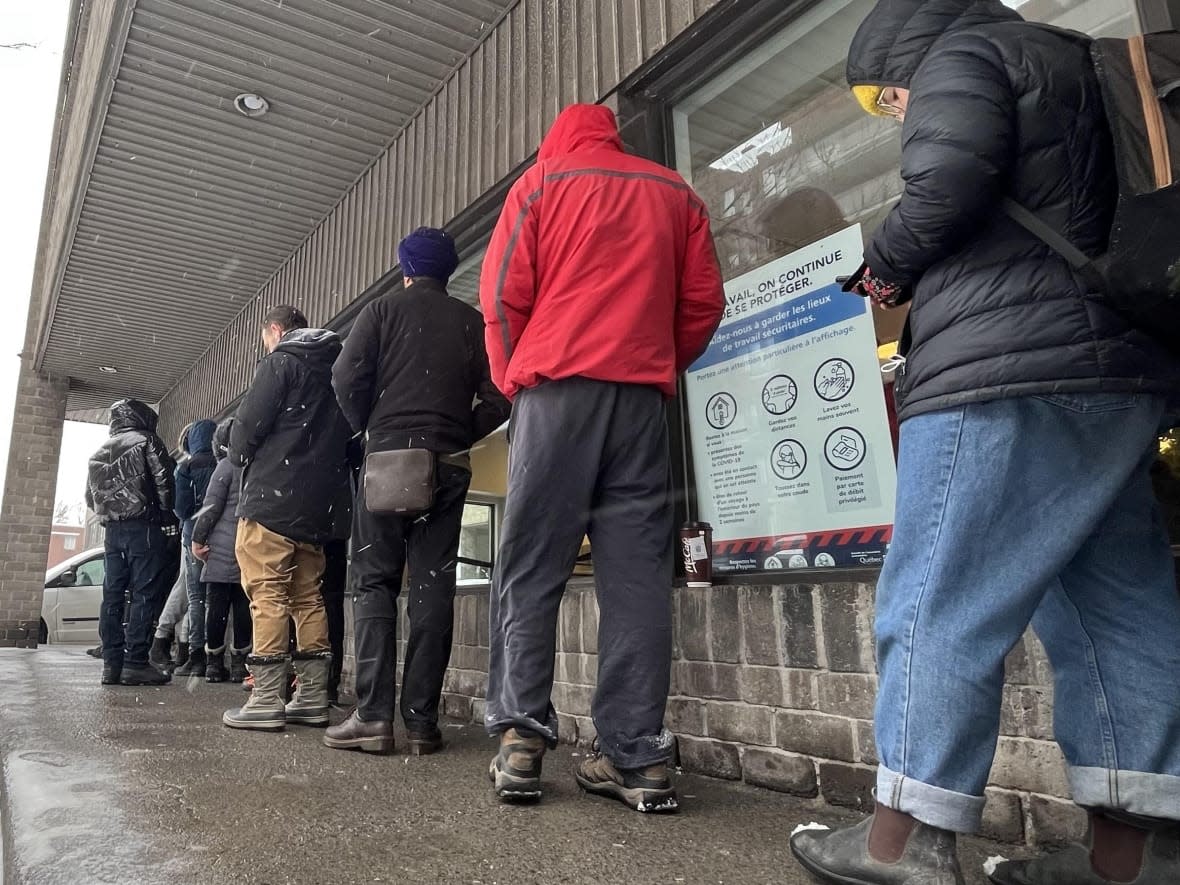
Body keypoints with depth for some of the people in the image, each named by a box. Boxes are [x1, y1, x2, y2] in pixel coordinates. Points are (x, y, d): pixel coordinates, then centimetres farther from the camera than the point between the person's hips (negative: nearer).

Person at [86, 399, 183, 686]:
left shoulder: (99, 452, 21)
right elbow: (163, 482, -10)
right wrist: (168, 520, -4)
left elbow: (90, 496, 20)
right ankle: (135, 663, -10)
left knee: (113, 595, 7)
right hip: (144, 526, -7)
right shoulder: (146, 441, 0)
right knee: (145, 593, -7)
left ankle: (111, 663, 7)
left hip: (113, 529, 7)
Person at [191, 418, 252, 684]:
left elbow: (212, 505, -6)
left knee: (217, 604, 3)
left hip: (223, 546, -3)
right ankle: (239, 662, 8)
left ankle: (214, 662, 8)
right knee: (244, 606, 6)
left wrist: (198, 539, 2)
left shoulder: (228, 465, -3)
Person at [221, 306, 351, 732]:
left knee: (268, 596, -5)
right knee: (308, 596, 10)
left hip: (271, 497, -7)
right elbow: (346, 433, 17)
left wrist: (239, 457, 10)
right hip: (316, 505, 7)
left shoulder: (281, 362, -3)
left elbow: (249, 425, -9)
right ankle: (313, 697, 11)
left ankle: (265, 701, -4)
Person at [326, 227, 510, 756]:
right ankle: (422, 722, 3)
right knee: (433, 588, 2)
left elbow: (347, 379, -6)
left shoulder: (383, 310, 6)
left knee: (374, 583, 4)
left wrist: (370, 430, 10)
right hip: (449, 465, 2)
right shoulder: (472, 322, 10)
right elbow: (496, 399, 1)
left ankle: (372, 716, -2)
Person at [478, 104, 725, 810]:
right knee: (638, 572, 0)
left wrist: (511, 380, 13)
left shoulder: (541, 181, 12)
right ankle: (640, 758, 0)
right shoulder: (676, 193, 19)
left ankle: (521, 738, -3)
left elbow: (503, 294, 2)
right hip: (645, 395, 3)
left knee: (532, 567, 1)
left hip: (556, 387, -2)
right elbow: (704, 302, 11)